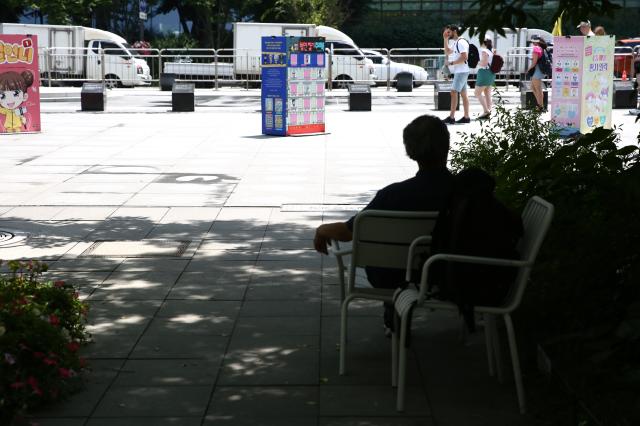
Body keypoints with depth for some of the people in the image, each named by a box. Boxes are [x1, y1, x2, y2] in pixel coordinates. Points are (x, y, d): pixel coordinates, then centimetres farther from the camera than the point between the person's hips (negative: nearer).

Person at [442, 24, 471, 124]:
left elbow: (464, 57, -23)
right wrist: (445, 39, 19)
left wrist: (452, 63, -17)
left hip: (461, 71, -10)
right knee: (463, 93, 9)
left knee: (453, 92, -12)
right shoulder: (454, 42, 16)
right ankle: (466, 117, 11)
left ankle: (451, 117, -14)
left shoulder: (461, 42, -14)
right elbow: (447, 52, 28)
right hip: (458, 71, 10)